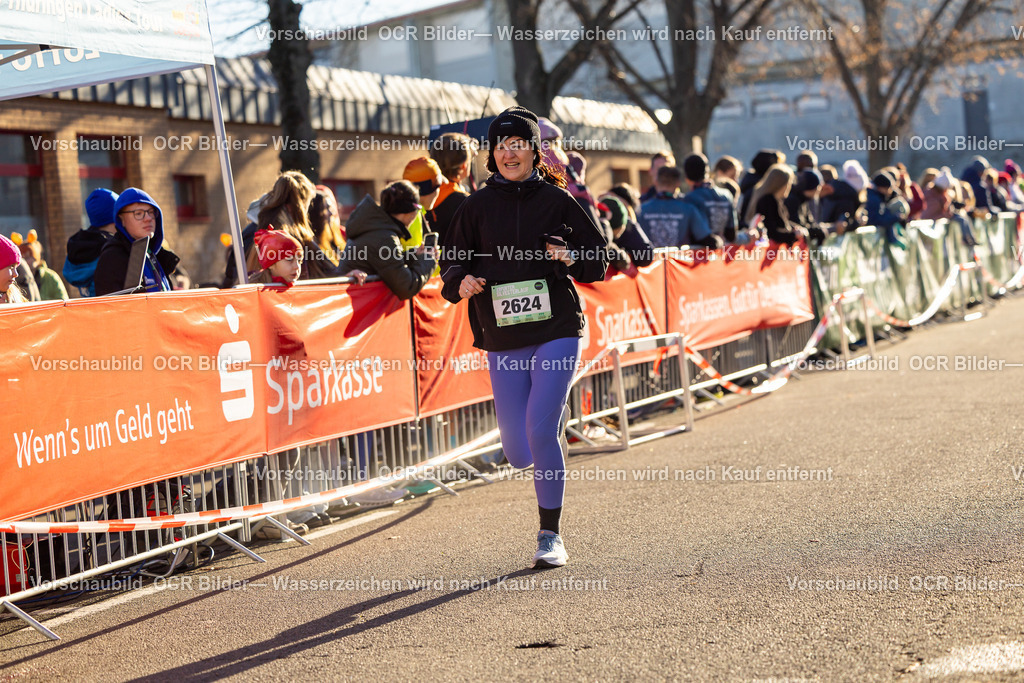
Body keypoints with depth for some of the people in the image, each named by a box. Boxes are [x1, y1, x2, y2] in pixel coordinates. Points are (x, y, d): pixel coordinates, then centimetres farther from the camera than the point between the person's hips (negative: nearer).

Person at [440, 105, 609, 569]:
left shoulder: (557, 200, 3)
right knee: (518, 454, 2)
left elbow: (599, 262, 7)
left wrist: (571, 258, -14)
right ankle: (557, 436, 40)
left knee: (540, 430, -16)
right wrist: (461, 284, -14)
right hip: (503, 341, 2)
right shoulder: (478, 206, 6)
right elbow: (451, 263, 8)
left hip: (557, 331, -2)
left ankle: (551, 535, 0)